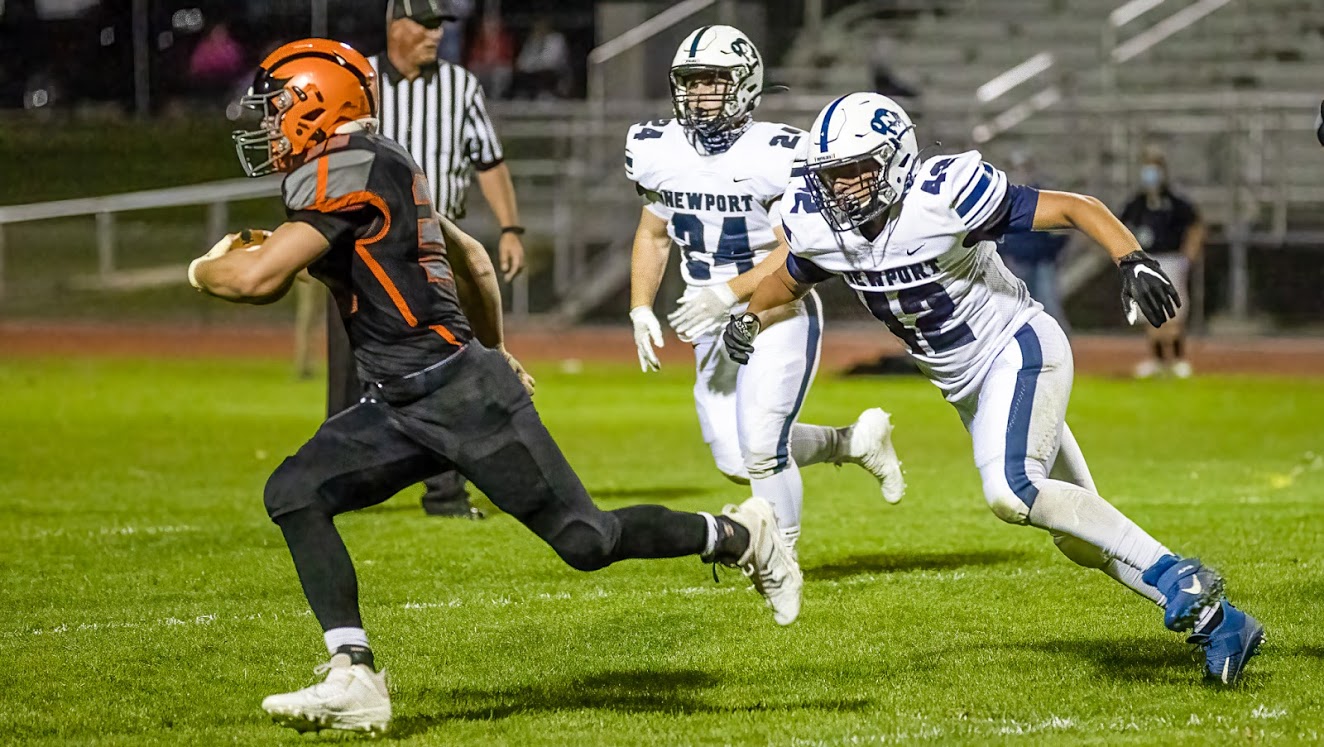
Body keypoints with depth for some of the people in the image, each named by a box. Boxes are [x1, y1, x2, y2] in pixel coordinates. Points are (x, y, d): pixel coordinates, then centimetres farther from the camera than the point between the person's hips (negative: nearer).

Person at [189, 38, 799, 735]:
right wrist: (492, 348, 42)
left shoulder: (348, 169, -15)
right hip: (400, 406, 10)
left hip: (459, 393, -10)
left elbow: (260, 278, -22)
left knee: (587, 540, -3)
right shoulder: (381, 170, 16)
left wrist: (205, 269, 0)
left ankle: (740, 535, 20)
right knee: (293, 494, -6)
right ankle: (355, 679, -11)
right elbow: (473, 259, 29)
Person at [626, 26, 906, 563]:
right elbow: (652, 235, 14)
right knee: (735, 462, 4)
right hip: (715, 324, 6)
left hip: (779, 314, -6)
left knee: (760, 446, -16)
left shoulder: (777, 155, -18)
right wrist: (640, 310, 3)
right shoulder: (659, 152, 0)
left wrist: (729, 294, -27)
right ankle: (854, 443, 27)